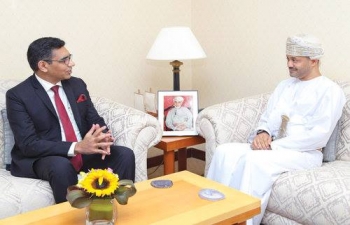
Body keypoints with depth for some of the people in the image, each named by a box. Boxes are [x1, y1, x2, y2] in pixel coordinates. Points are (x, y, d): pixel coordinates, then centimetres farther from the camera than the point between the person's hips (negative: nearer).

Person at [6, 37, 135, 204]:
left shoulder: (77, 85, 7)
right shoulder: (17, 95, -10)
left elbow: (95, 120, 10)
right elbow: (29, 144, -17)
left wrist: (102, 136, -17)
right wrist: (76, 147, -29)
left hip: (84, 152, 5)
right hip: (43, 158, -5)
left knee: (125, 155, -18)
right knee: (61, 167, -38)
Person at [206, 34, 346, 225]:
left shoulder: (330, 90, -4)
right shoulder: (284, 85, 19)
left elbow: (320, 136, -15)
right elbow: (267, 117, 19)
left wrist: (274, 145, -18)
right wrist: (263, 133, -8)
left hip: (304, 153, -7)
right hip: (273, 147, 7)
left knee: (255, 160, -36)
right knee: (224, 151, -19)